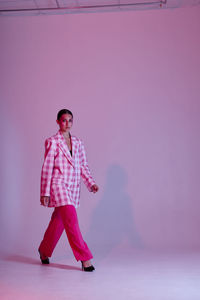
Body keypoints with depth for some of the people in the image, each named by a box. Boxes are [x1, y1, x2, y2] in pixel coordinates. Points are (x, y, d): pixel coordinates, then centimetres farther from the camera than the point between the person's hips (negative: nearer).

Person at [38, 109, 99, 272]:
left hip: (74, 187, 6)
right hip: (58, 185, -5)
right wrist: (45, 192, -9)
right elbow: (47, 168, -5)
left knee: (58, 220, 14)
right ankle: (84, 258, -6)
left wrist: (91, 182, -1)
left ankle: (44, 250, 35)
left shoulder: (77, 142, 11)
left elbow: (83, 165, 13)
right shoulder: (52, 142, -3)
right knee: (71, 220, -12)